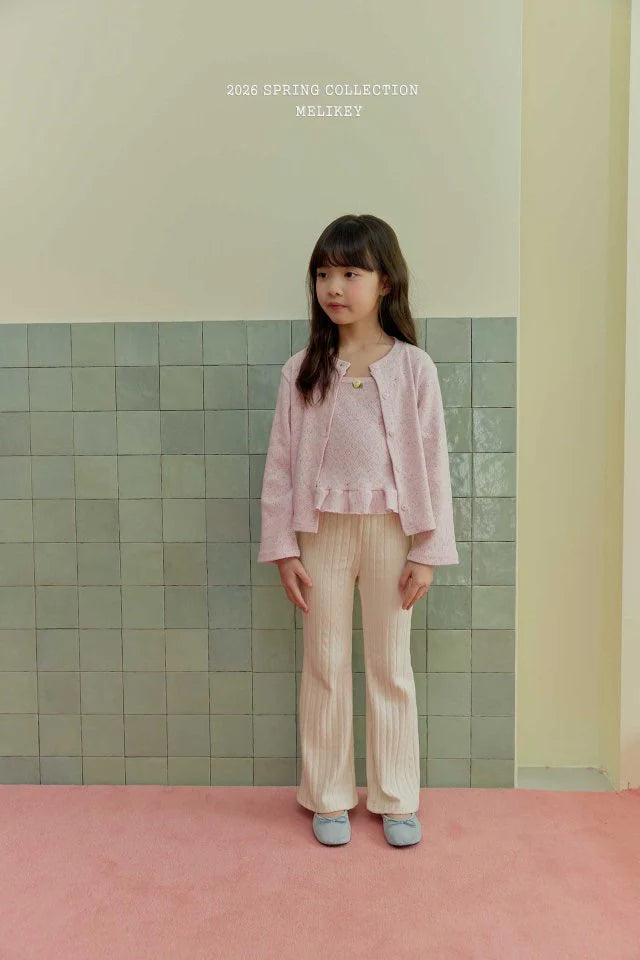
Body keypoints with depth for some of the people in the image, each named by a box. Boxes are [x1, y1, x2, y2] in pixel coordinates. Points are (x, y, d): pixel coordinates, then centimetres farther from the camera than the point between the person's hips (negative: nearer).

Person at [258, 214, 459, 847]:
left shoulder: (413, 367, -4)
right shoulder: (301, 370, -1)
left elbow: (431, 461, -3)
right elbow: (280, 462, 0)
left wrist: (427, 551, -6)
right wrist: (282, 548, -4)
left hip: (390, 531, 0)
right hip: (322, 532, 1)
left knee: (391, 668, 12)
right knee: (325, 667, 12)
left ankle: (396, 799, 31)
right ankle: (329, 797, 31)